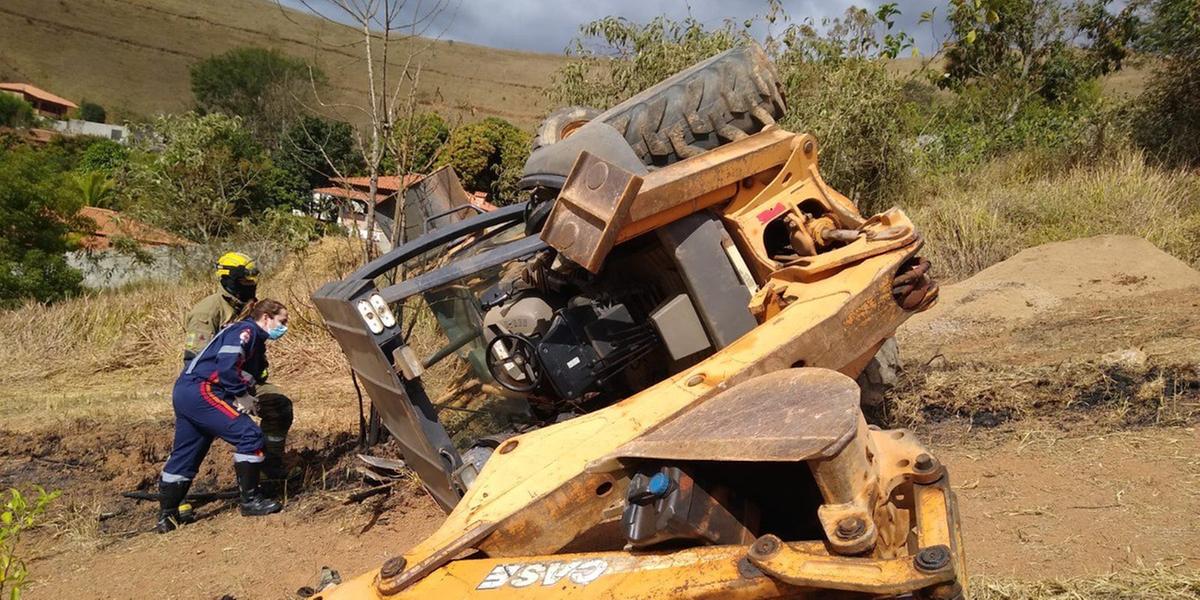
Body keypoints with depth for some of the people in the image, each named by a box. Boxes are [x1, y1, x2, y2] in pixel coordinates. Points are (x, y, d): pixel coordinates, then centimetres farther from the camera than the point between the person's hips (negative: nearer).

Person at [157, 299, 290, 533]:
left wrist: (246, 398, 2)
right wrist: (242, 395, -14)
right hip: (200, 389, -11)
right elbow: (226, 363, -21)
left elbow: (248, 376, 21)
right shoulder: (246, 330, -8)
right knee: (249, 435, -15)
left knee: (184, 458, 16)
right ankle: (250, 500, -9)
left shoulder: (256, 341, 23)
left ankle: (167, 517, 25)